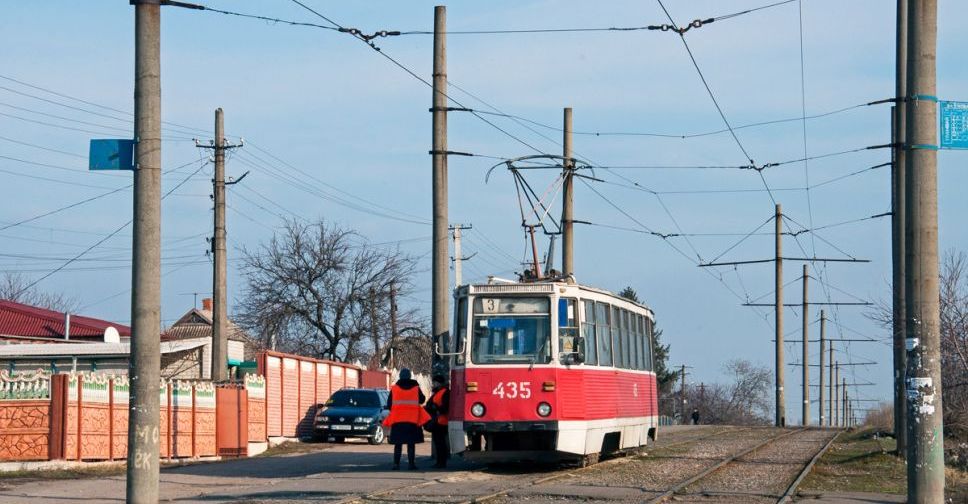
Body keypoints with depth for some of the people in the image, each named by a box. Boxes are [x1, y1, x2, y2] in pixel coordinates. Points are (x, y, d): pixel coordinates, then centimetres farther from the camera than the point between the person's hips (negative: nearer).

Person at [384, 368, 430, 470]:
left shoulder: (394, 388, 0)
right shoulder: (416, 388, 0)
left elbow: (389, 404, 3)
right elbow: (422, 400, 12)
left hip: (397, 419, 0)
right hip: (412, 419, 0)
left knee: (398, 443, 6)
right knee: (411, 443, 5)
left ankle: (396, 463, 0)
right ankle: (411, 463, 0)